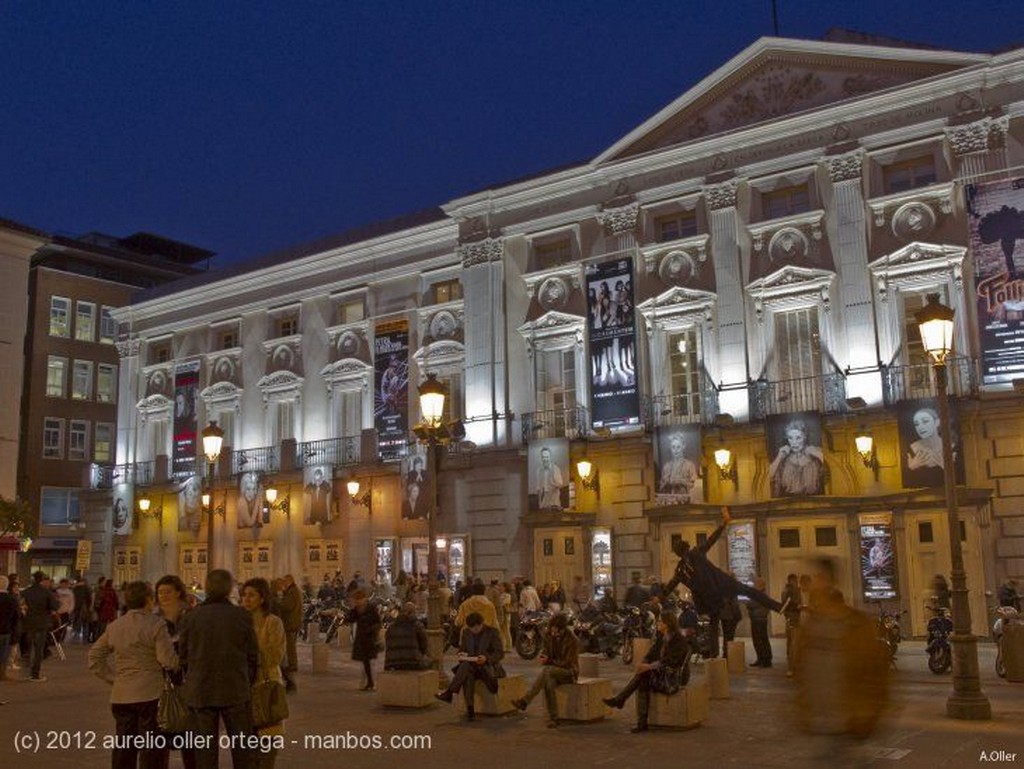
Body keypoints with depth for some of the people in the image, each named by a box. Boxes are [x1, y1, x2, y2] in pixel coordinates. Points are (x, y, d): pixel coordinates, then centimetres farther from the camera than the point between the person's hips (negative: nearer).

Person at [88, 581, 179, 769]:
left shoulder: (114, 626, 7)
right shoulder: (156, 625, -11)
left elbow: (95, 657, 14)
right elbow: (168, 661, -16)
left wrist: (113, 678, 13)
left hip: (121, 697, 5)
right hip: (150, 695, -5)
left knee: (123, 747, 13)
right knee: (150, 747, 2)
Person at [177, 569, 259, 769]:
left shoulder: (190, 617, -4)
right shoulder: (242, 616, -7)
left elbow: (183, 656, 2)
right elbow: (253, 656, -3)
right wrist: (249, 683, 12)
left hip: (199, 692, 1)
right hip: (236, 691, -1)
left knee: (205, 751, 11)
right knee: (242, 749, 12)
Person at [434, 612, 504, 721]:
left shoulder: (492, 632, -4)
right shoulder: (466, 632, 9)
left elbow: (500, 653, -7)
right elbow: (461, 649, 16)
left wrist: (486, 658, -25)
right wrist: (462, 655, -9)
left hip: (488, 666, -3)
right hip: (470, 665, 3)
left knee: (466, 666, -35)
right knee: (468, 675, -36)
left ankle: (449, 692, -29)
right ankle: (469, 709, -39)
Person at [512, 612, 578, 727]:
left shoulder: (572, 641, -15)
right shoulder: (548, 636, 2)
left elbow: (568, 663, -15)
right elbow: (545, 649, 12)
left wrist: (549, 661, -20)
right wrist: (544, 655, -13)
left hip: (569, 672, -4)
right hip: (553, 671, 5)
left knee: (547, 670, -36)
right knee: (548, 683, -35)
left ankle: (525, 701, -39)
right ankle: (553, 718, -27)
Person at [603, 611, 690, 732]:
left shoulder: (679, 641, -12)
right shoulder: (660, 639, 12)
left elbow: (669, 661, -23)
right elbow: (650, 655, 7)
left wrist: (649, 666, -29)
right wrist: (643, 664, -15)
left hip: (674, 677, -7)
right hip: (660, 674, 7)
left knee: (644, 674, -25)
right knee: (643, 683, -23)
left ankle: (620, 699, -17)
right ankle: (642, 723, -26)